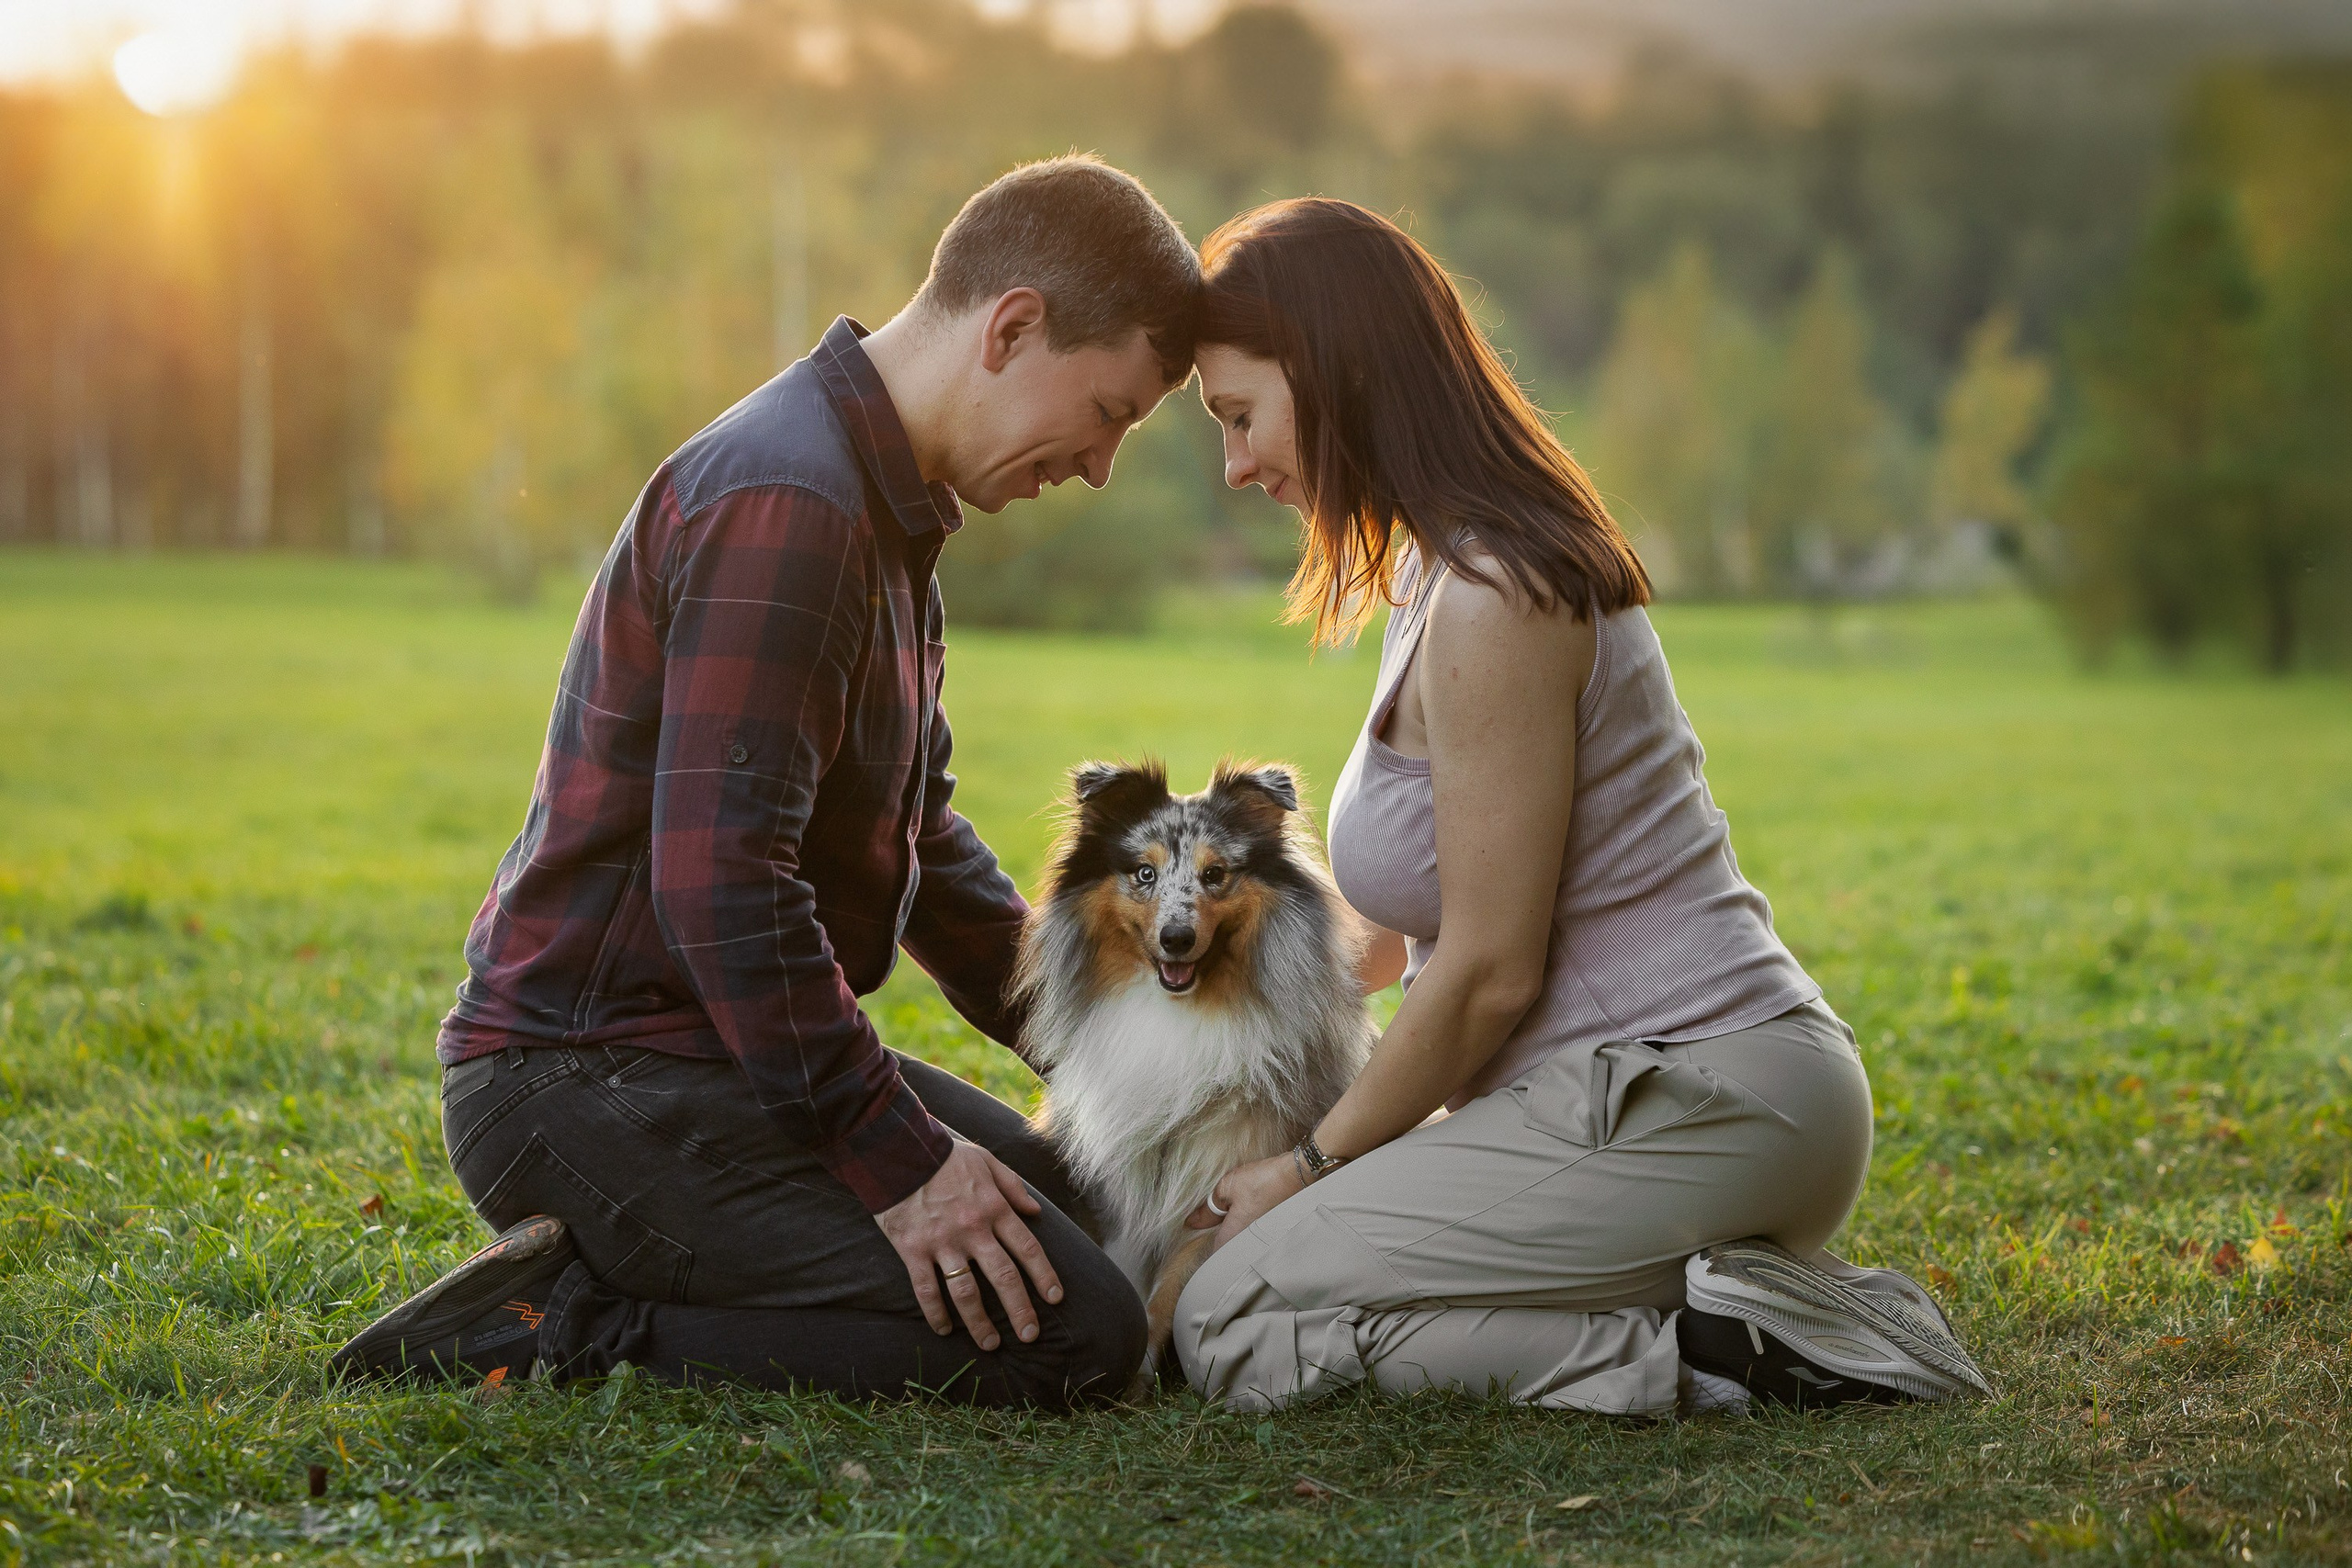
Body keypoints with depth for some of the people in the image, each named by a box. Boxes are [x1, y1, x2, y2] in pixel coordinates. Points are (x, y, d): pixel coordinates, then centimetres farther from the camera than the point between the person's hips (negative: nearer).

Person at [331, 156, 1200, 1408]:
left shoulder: (877, 506, 16)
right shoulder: (785, 507, -19)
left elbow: (920, 838, 25)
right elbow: (721, 883, -26)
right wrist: (900, 1158, -22)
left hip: (717, 1052, 11)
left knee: (1089, 1207, 13)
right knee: (1069, 1334, -17)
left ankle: (584, 1285, 7)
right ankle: (565, 1323, -12)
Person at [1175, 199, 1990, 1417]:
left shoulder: (1490, 599, -18)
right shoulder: (1452, 568, 14)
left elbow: (1490, 972, -16)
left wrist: (1312, 1167, -5)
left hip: (1687, 1109, -10)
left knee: (1235, 1326, -10)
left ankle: (1714, 1346, -12)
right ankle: (1754, 1304, 9)